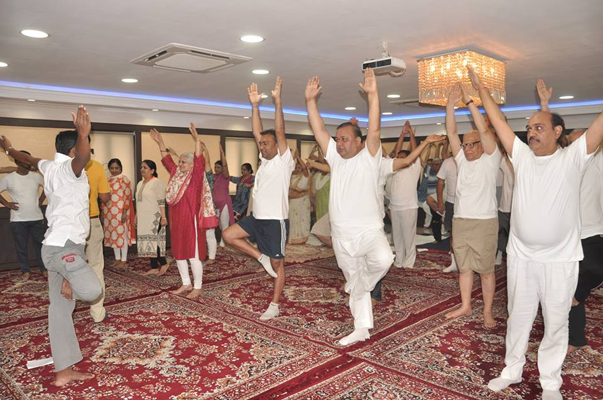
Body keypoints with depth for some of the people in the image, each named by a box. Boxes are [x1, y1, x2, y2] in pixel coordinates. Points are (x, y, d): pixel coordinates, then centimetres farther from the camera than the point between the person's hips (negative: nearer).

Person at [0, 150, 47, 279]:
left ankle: (44, 268, 17)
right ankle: (25, 271, 17)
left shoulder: (36, 176, 2)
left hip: (37, 218, 2)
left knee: (40, 244, 6)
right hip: (18, 220, -2)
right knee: (21, 247, 5)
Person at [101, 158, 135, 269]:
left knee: (121, 234, -2)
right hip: (109, 212, 7)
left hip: (120, 212, -7)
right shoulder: (108, 180, 13)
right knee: (113, 235, 10)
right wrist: (102, 212, 12)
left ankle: (123, 260, 6)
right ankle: (117, 259, 20)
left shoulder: (124, 179, -6)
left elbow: (127, 196, -12)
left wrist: (124, 213, -18)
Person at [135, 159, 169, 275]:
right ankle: (154, 268, 12)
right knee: (147, 242, 6)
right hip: (143, 219, 8)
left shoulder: (157, 182, -8)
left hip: (154, 218, -8)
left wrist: (163, 217, -19)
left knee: (152, 241, -11)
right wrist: (136, 217, 18)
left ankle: (164, 263, 4)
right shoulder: (140, 184, 16)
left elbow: (161, 201, -13)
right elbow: (138, 202, 21)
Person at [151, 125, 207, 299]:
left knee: (193, 255, -2)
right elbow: (167, 160, 21)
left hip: (191, 221, -8)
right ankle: (186, 284, 27)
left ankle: (197, 287, 8)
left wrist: (196, 140, -30)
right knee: (178, 254, 14)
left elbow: (199, 160, -23)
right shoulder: (176, 173, 10)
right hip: (177, 221, 8)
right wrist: (160, 142, 18)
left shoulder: (196, 175, -9)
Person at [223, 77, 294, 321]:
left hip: (275, 220, -7)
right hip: (256, 217, 7)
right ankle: (262, 258, 12)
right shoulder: (265, 159, 10)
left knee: (278, 264, 4)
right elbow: (256, 133, 7)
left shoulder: (284, 160, -9)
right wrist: (255, 105, 3)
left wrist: (277, 101, -25)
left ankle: (274, 306, 16)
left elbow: (280, 131, -19)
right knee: (228, 235, 2)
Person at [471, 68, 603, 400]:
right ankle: (512, 370, 34)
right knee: (518, 318, 16)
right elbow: (498, 121, 3)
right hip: (520, 256, 3)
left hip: (560, 260, -2)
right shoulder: (522, 156, 1)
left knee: (556, 323, 12)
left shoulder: (573, 158, -6)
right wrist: (480, 88, 5)